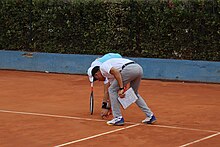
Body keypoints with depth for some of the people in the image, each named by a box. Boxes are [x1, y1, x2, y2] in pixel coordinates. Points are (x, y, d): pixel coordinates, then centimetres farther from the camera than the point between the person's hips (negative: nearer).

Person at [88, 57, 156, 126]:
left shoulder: (102, 66, 11)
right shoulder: (109, 74, 35)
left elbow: (116, 72, -10)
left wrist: (121, 88, -14)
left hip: (129, 69, -10)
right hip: (139, 68, 10)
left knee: (112, 90, 6)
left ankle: (118, 118, 6)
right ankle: (150, 115, 27)